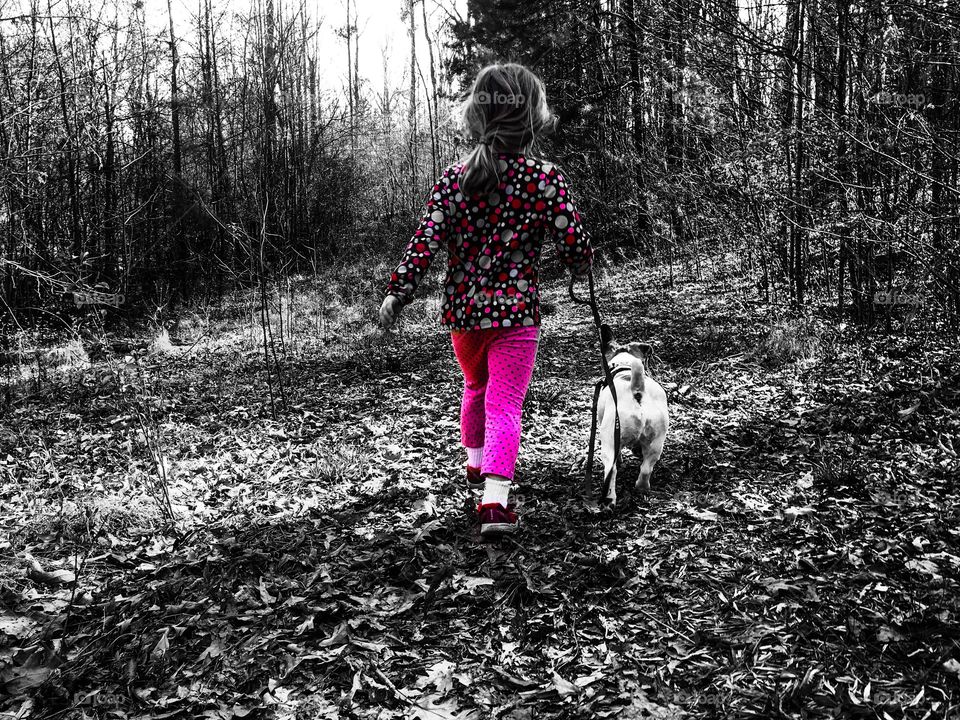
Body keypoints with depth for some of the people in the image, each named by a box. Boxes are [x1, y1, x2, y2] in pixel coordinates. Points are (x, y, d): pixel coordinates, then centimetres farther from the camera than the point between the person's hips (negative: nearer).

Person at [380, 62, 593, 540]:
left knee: (476, 386, 27)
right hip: (517, 311, -3)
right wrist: (582, 265, 16)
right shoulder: (546, 178, -8)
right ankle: (494, 500, -15)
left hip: (462, 309, 4)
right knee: (505, 404, -2)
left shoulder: (454, 177, -2)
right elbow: (574, 245, -6)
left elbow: (425, 241, -8)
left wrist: (398, 292, -3)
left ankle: (475, 464, 43)